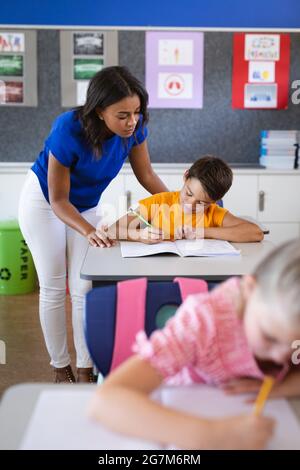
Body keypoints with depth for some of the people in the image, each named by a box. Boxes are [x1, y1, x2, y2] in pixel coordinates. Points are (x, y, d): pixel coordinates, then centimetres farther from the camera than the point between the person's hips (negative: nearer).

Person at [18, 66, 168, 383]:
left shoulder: (134, 126, -24)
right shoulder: (69, 130, -36)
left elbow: (146, 174, -9)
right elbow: (58, 200, -29)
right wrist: (88, 231, -46)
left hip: (86, 205, 4)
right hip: (44, 201, -3)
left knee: (84, 289, 0)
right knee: (53, 288, 3)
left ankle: (86, 369, 10)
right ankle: (61, 368, 18)